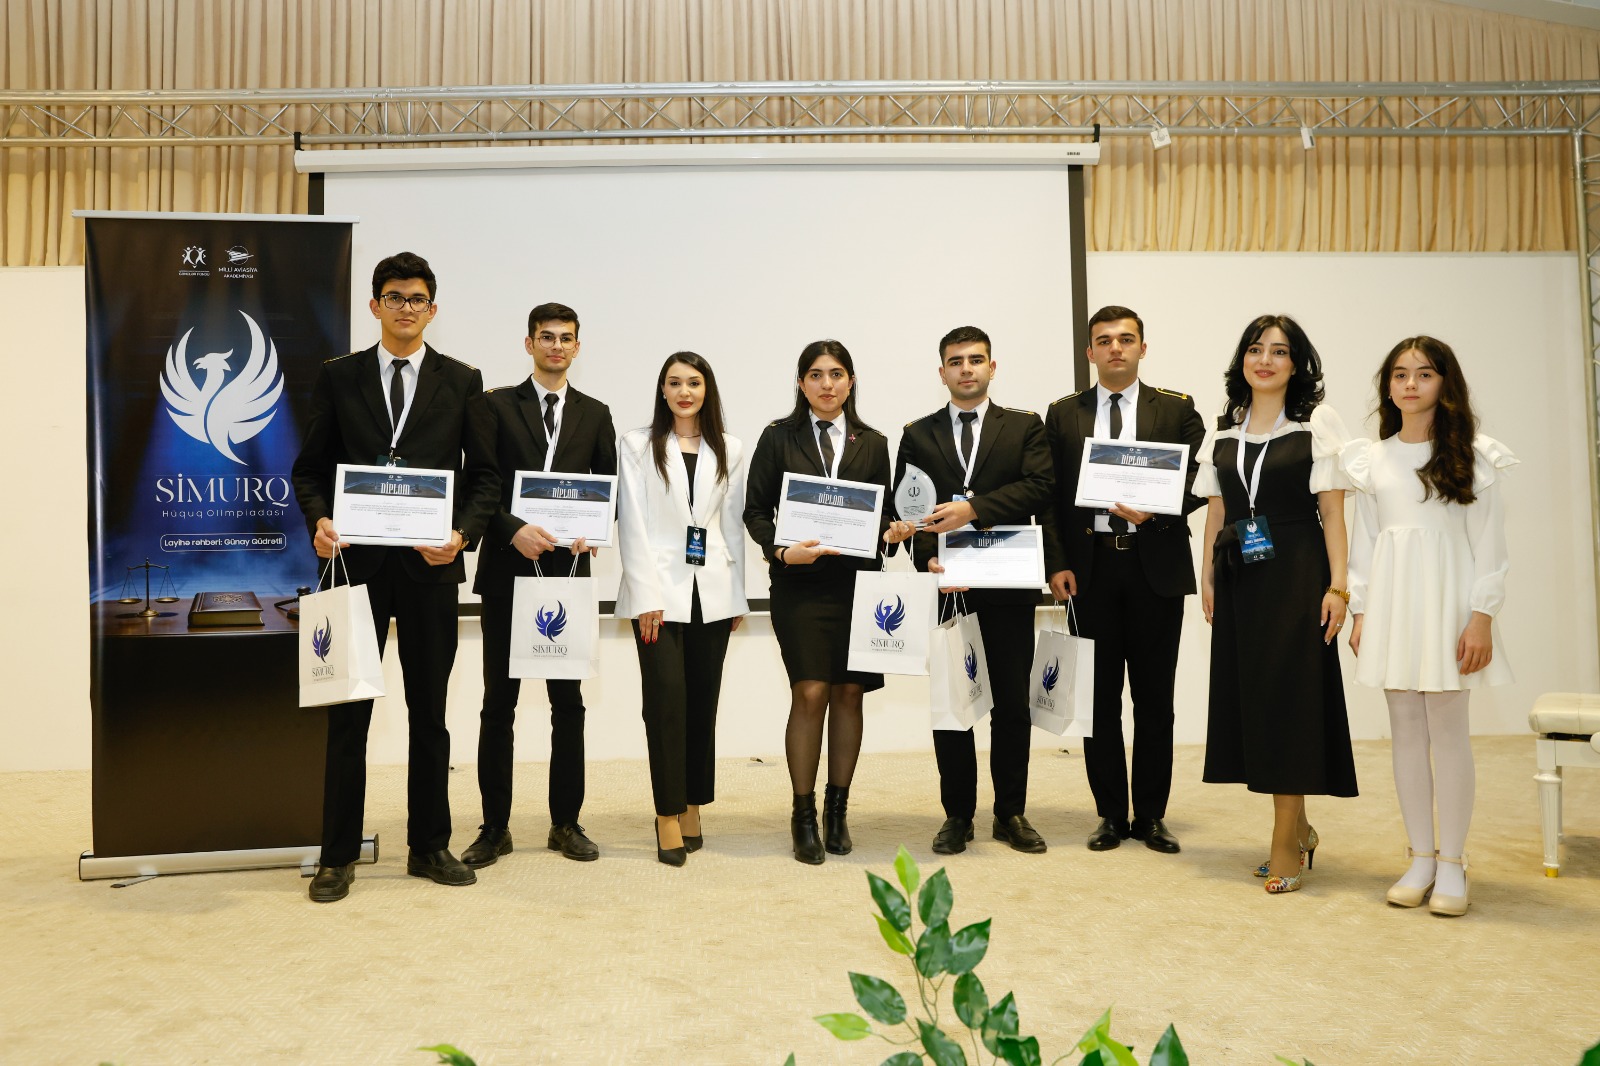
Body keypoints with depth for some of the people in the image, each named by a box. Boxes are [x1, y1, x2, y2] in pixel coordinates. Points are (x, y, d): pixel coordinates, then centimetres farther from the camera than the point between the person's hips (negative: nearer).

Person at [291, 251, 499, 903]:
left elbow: (484, 474, 4)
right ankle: (338, 856, 16)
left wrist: (463, 534, -12)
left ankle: (429, 847, 22)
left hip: (429, 565, 0)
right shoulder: (337, 377, 8)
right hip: (358, 562, 0)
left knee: (429, 712, 10)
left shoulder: (462, 381, 6)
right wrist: (319, 520, -11)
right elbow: (310, 467, 8)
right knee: (348, 713, 4)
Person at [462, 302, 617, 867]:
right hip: (507, 568, -2)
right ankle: (495, 828, 13)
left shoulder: (595, 414, 12)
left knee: (568, 699, 7)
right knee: (499, 701, 3)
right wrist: (514, 530, -19)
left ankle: (566, 823, 18)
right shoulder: (494, 406, 5)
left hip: (568, 568, 2)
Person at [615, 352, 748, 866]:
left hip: (712, 591, 3)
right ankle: (668, 814, 2)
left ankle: (693, 807, 18)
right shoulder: (637, 444, 3)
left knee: (703, 701, 7)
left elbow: (733, 524, 10)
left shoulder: (729, 451, 11)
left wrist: (737, 596, 5)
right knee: (667, 699, -6)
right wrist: (646, 596, -10)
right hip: (660, 587, -3)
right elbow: (633, 524, -3)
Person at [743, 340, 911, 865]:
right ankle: (804, 816, 5)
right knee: (810, 693, -8)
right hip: (799, 583, -2)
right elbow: (755, 510, 2)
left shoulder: (872, 443, 11)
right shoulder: (779, 438, 5)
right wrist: (782, 550, -13)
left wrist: (891, 530, -7)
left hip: (858, 580, 3)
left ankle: (838, 810, 19)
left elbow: (881, 511, 14)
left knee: (849, 693, 5)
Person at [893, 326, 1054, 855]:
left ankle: (1011, 813, 19)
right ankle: (957, 815, 17)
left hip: (1008, 586, 0)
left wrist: (972, 506, -18)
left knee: (1012, 703, 5)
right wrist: (928, 559, -13)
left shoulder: (1025, 427, 9)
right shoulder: (917, 435, 11)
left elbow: (1039, 487, -7)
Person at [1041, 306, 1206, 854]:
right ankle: (1111, 814, 18)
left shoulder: (1177, 409, 7)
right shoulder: (1064, 414, 9)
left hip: (1156, 567, 0)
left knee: (1154, 699, 6)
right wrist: (1056, 563, -5)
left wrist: (1155, 508, -17)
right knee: (1100, 698, 6)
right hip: (1090, 567, 1)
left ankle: (1151, 815, 18)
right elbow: (1050, 495, 5)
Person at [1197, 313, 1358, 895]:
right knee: (1249, 693, 7)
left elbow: (1332, 512, -5)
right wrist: (1207, 576, 6)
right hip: (1238, 578, 5)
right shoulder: (1223, 431, 12)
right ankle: (1298, 827, 23)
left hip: (1296, 574, -5)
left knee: (1290, 695, -5)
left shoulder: (1318, 424, 0)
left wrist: (1338, 585, -12)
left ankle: (1285, 843, 3)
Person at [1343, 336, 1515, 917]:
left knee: (1447, 729, -2)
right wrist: (1360, 611, 6)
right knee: (1406, 730, 6)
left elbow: (1489, 541, -3)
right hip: (1390, 598, 3)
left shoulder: (1471, 455, 0)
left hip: (1448, 597, -3)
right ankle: (1421, 858, 15)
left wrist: (1481, 616, -10)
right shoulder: (1371, 459, 9)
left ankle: (1452, 863, 9)